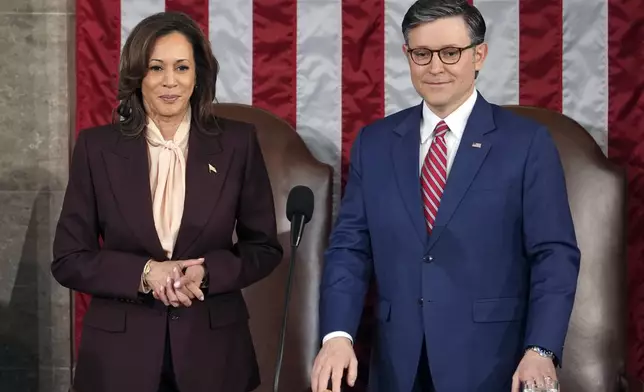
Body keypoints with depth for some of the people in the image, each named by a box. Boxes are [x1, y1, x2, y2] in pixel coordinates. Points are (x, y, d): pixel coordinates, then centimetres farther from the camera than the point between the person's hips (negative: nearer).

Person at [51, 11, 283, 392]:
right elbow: (68, 259, -1)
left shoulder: (237, 143, -2)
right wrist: (144, 273, -16)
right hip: (121, 352, 0)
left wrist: (206, 273, -14)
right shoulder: (97, 147, -2)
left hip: (213, 349, 0)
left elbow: (265, 247, 3)